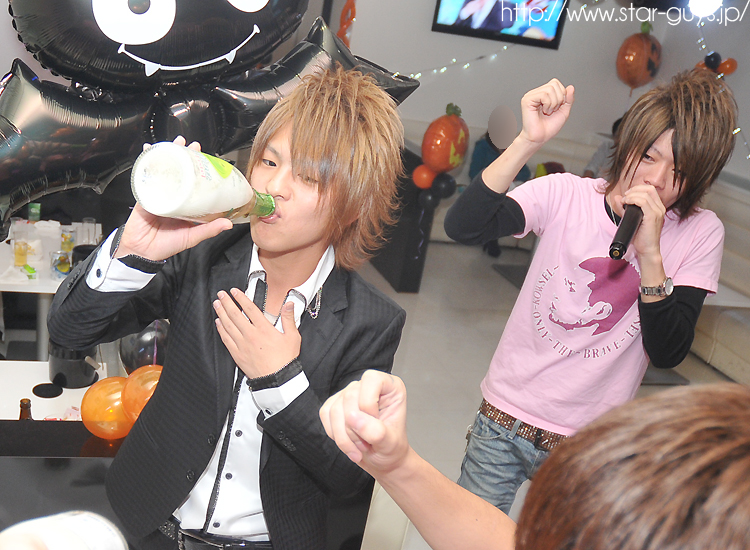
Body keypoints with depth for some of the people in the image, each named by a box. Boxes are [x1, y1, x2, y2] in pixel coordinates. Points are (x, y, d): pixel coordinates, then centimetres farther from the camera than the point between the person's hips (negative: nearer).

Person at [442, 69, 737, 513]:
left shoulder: (701, 234, -8)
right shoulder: (566, 195, -10)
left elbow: (667, 353, -14)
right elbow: (463, 227, -24)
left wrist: (650, 253, -26)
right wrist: (530, 142, -33)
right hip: (504, 415, 0)